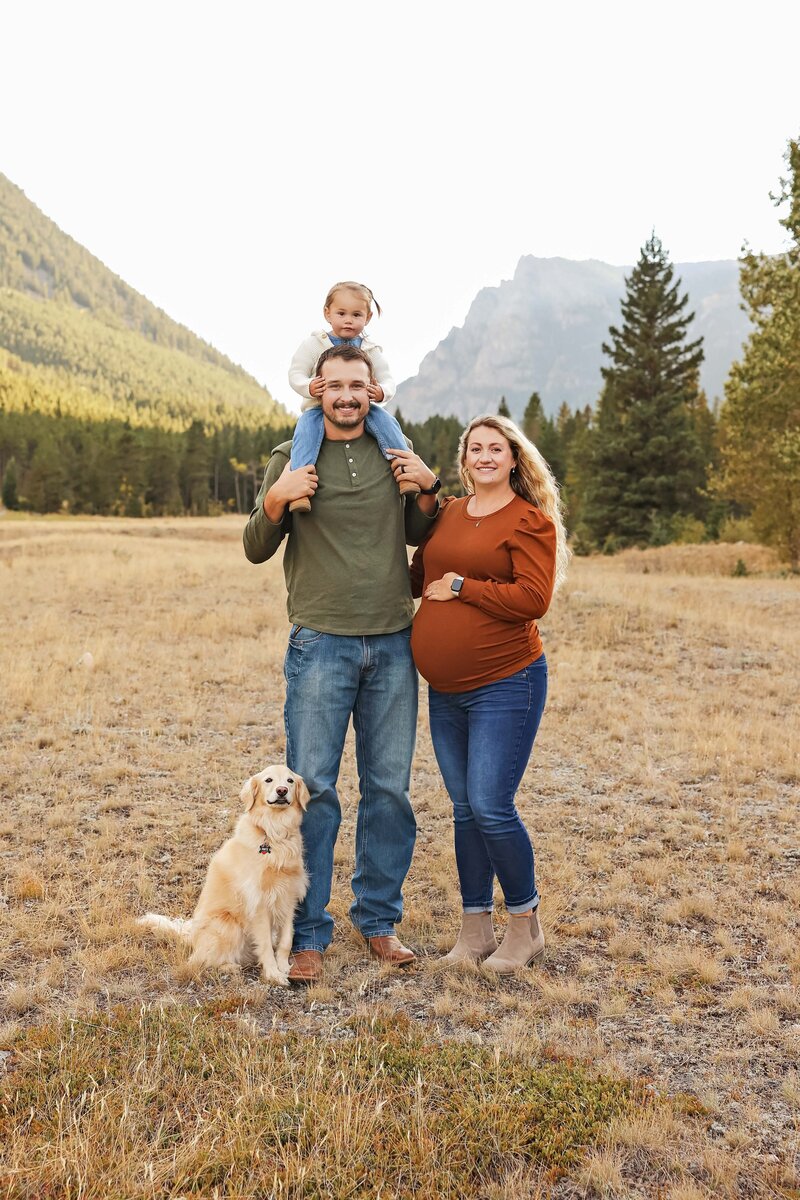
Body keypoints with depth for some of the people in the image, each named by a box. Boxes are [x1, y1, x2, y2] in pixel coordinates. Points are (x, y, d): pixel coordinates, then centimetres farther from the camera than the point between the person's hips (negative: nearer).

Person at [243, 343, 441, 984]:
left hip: (393, 643, 3)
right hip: (321, 645, -3)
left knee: (389, 787, 8)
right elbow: (257, 550, 2)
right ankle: (308, 934, 10)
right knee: (312, 788, -1)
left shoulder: (396, 452, 10)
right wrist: (275, 500, -17)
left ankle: (379, 919, 23)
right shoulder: (292, 458, 2)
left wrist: (428, 488, 0)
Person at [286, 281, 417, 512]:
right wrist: (309, 387, -25)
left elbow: (388, 381, 4)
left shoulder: (371, 350, 7)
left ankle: (405, 471, -22)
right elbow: (295, 374, -1)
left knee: (386, 421, -25)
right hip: (320, 407, -2)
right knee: (306, 429, -32)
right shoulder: (313, 344, 3)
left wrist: (382, 393, -22)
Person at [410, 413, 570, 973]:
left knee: (491, 806, -8)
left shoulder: (530, 521, -8)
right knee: (465, 809, 12)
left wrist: (461, 587, -14)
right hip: (445, 691, 7)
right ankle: (475, 929, 25)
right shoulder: (447, 513, 12)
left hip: (505, 684, -7)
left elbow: (534, 599, -18)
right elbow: (418, 578, 19)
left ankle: (527, 924, 15)